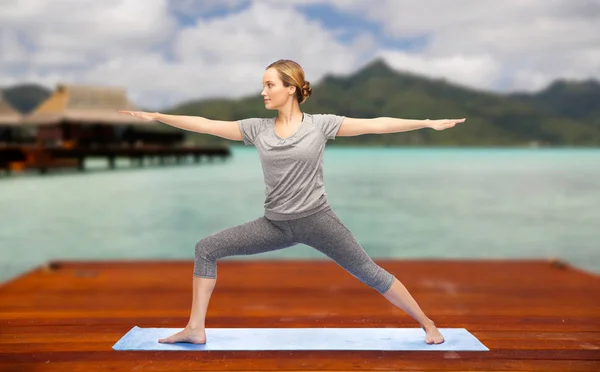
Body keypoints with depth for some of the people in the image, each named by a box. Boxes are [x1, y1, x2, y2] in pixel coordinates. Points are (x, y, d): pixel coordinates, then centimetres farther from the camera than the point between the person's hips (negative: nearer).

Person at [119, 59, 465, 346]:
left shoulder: (320, 124, -5)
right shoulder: (257, 128, 3)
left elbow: (375, 125, -7)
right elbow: (206, 125, 4)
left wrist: (429, 123, -10)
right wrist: (156, 116, 4)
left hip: (317, 219, -3)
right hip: (276, 225, 4)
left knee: (370, 273, -1)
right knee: (206, 249, -1)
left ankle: (428, 324, 18)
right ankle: (196, 328, 7)